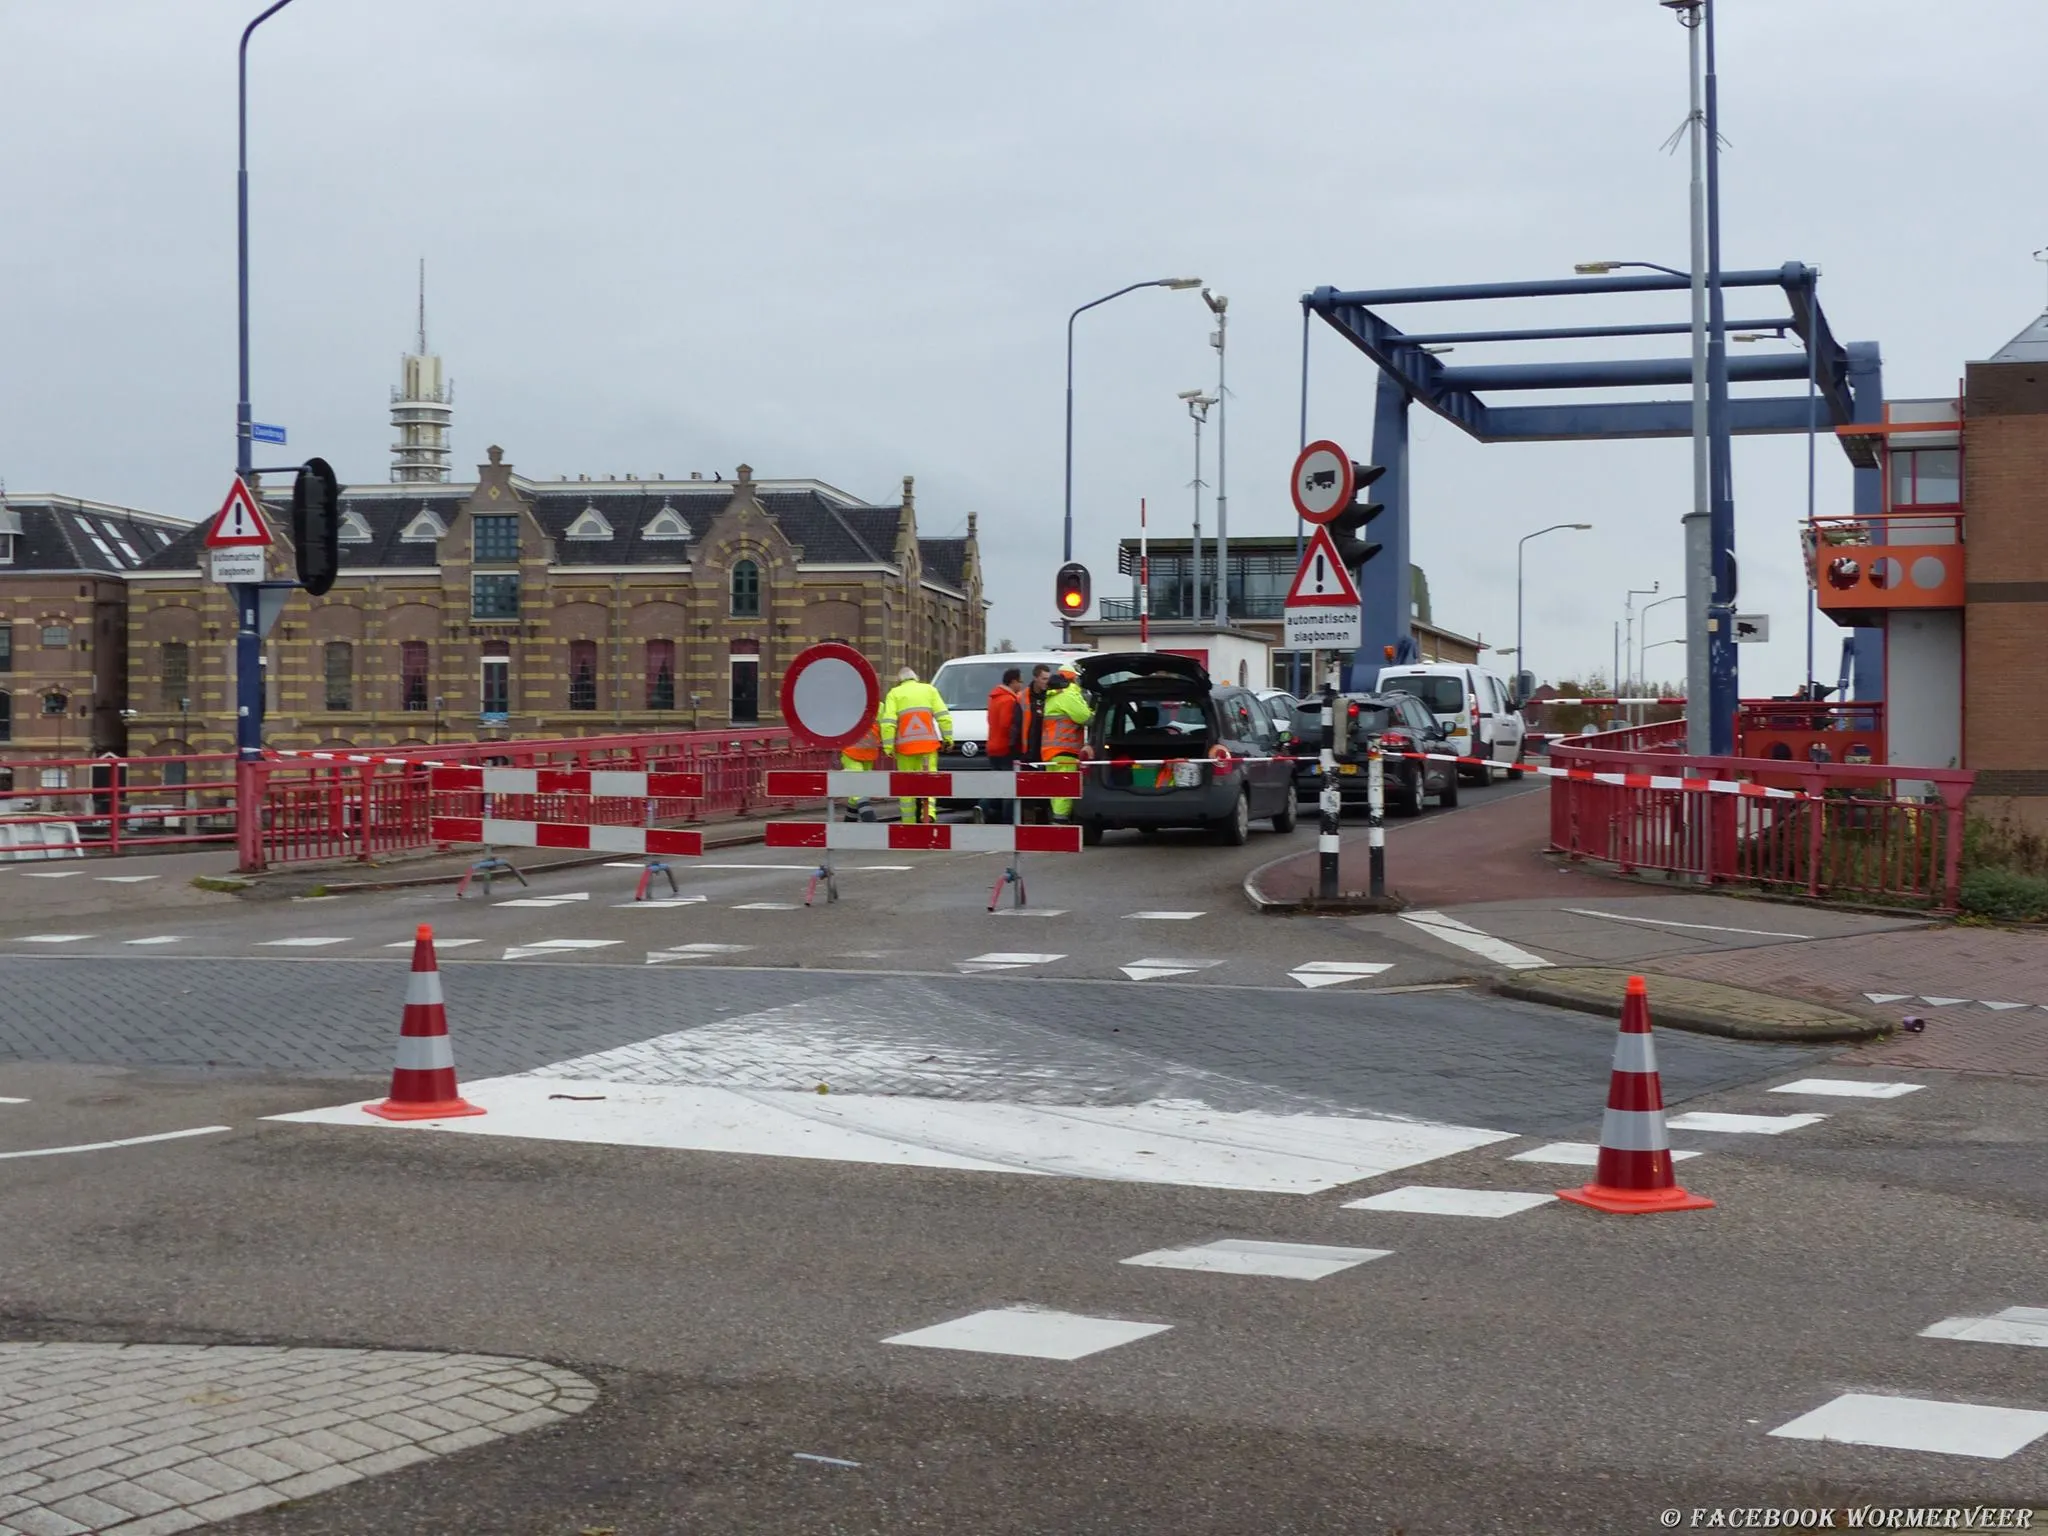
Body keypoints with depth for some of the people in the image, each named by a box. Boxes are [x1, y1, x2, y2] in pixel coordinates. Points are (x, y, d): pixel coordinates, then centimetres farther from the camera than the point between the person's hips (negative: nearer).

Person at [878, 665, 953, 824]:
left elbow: (888, 722, -4)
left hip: (905, 745, -1)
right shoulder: (929, 689, 13)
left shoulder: (894, 694, 8)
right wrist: (948, 737, 5)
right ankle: (929, 811, -19)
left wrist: (888, 745, -5)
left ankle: (908, 823, 7)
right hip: (928, 743, 1)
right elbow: (943, 715, 4)